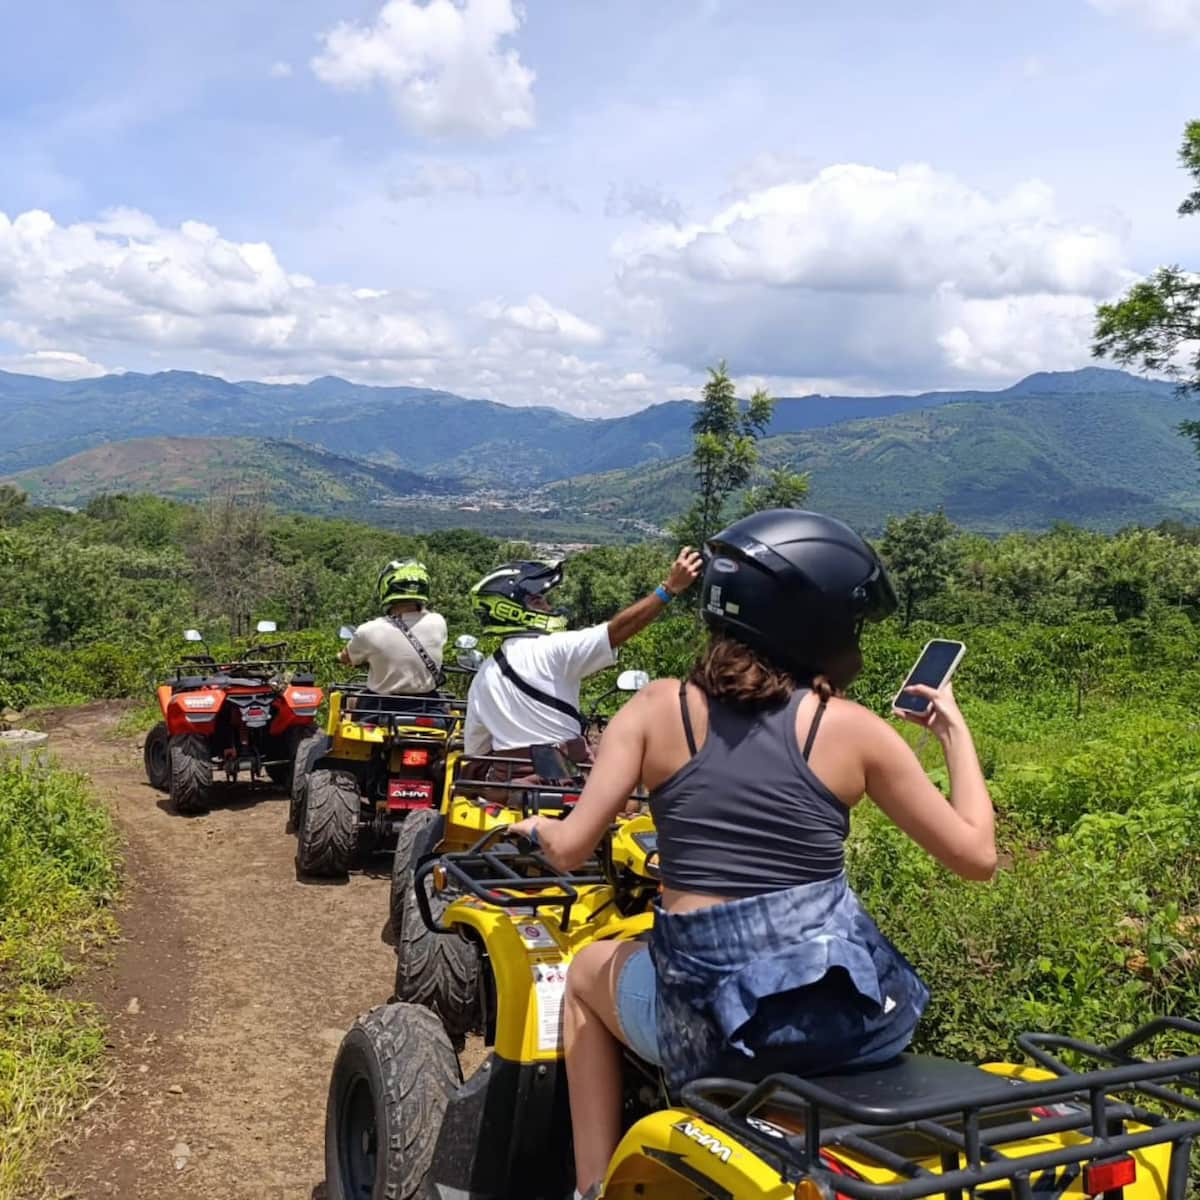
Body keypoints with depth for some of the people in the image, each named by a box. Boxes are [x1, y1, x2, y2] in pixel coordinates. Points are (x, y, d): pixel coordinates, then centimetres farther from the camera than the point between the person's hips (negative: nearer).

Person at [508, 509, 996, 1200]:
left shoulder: (659, 708, -2)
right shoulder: (854, 728, -2)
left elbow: (570, 850, -4)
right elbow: (978, 857, 2)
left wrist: (537, 827, 19)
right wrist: (957, 731, 14)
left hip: (715, 1026, 0)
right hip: (856, 1019, 1)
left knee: (590, 970, 33)